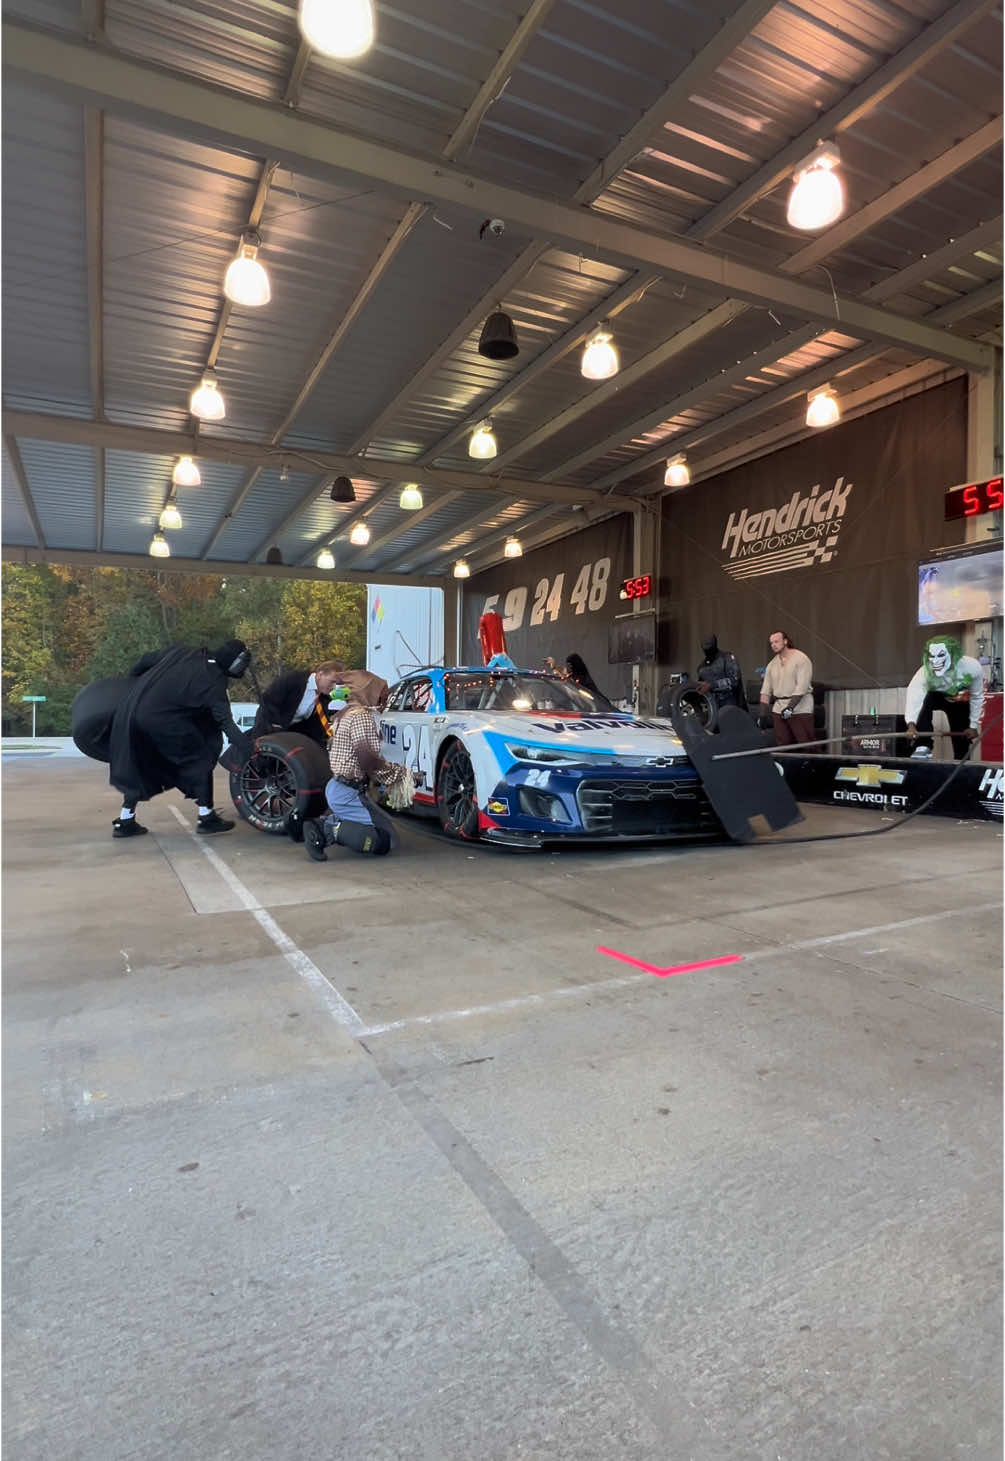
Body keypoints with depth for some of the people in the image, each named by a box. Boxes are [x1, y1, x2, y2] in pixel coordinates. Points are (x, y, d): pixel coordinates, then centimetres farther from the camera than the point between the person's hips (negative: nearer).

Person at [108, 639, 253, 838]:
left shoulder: (181, 653, 12)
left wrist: (133, 677, 39)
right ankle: (206, 817, 10)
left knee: (139, 767, 22)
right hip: (162, 722, -7)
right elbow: (224, 720, -13)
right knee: (199, 759, 8)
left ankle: (125, 821, 29)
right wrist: (245, 744, -16)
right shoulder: (213, 680, -6)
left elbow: (146, 660, 21)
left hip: (129, 712, 7)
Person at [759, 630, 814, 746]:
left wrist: (790, 707, -21)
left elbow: (802, 687, -14)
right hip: (778, 710, 6)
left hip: (800, 709, -6)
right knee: (781, 745, 4)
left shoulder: (801, 659, -4)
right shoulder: (772, 664, 14)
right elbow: (766, 690, 13)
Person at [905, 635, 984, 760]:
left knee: (961, 739, -3)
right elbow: (914, 696, -51)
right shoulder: (925, 671, -38)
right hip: (937, 697, -1)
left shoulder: (971, 667, -33)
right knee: (925, 701, -36)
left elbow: (977, 697, -18)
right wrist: (911, 724, -66)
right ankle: (924, 746, -33)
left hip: (961, 703, 1)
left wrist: (974, 725, -14)